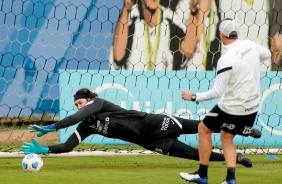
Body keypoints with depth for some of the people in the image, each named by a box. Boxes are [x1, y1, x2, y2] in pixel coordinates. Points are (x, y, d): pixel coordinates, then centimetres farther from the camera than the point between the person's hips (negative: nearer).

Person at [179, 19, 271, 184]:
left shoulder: (226, 60, -24)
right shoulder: (251, 45, -3)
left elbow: (217, 91, -22)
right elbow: (267, 54, 21)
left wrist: (195, 97, -12)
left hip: (233, 107, -7)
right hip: (253, 107, 7)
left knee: (204, 129, 14)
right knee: (227, 137, 22)